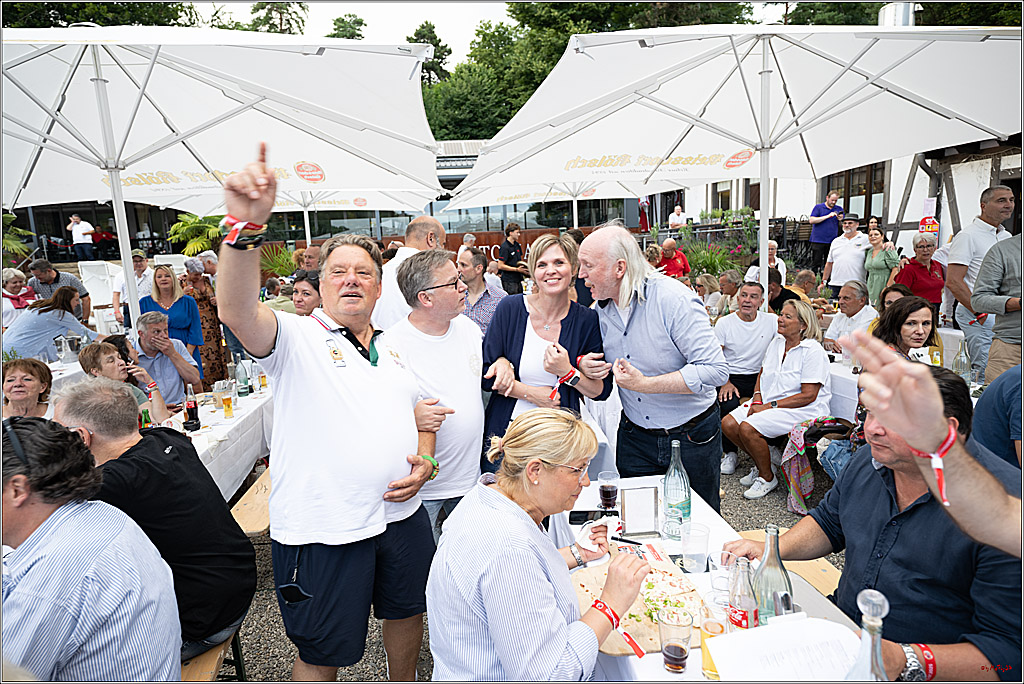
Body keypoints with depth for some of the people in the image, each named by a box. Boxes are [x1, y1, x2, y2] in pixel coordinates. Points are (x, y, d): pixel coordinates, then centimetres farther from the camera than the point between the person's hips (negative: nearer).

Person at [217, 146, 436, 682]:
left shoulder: (393, 349, 9)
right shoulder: (297, 338, -9)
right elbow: (236, 310, -29)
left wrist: (423, 463, -1)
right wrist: (245, 225, -44)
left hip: (401, 513, 6)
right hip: (322, 527, -5)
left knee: (405, 612, 26)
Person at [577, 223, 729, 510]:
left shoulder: (673, 299, -22)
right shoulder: (601, 309, -2)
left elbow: (716, 370, -26)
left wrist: (645, 384, -29)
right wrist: (584, 365, -11)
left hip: (691, 436, -4)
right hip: (634, 436, 5)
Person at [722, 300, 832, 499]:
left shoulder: (813, 351, -14)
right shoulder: (776, 342, 9)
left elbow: (808, 395, -18)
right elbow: (762, 373, 17)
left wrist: (769, 406, -19)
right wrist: (757, 401, -3)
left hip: (801, 409, -8)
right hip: (768, 403, 8)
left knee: (747, 428, -27)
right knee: (728, 424, -10)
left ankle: (767, 477, -2)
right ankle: (761, 464, 13)